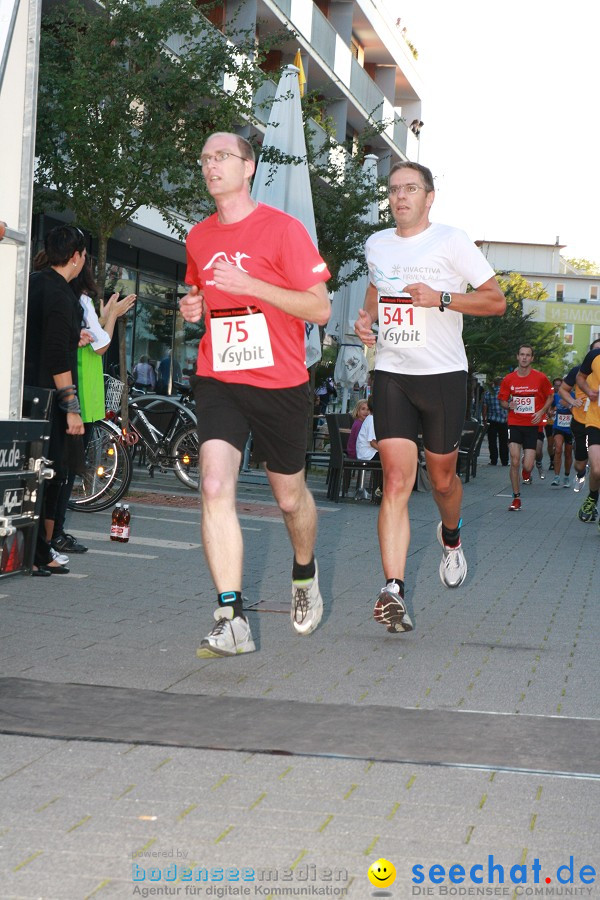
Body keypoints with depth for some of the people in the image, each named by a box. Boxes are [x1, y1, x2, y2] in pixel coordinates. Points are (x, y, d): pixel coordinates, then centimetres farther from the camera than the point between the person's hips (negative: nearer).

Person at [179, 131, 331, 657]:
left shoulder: (283, 229, -7)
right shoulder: (198, 238, 9)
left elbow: (320, 309, -9)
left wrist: (251, 286, -20)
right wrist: (193, 307, 3)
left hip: (279, 385, -3)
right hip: (218, 382, 3)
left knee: (290, 496, 12)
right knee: (215, 486, -19)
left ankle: (305, 573, 45)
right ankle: (232, 620, -20)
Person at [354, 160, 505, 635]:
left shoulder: (451, 241, -4)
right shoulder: (377, 244, 10)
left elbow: (496, 300, -5)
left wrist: (441, 298, -18)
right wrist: (366, 318, 9)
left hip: (443, 374, -2)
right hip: (391, 373, 2)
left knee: (442, 477, 11)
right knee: (396, 481, -11)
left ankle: (451, 536, 47)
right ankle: (393, 591, -18)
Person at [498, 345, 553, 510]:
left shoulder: (540, 378, -2)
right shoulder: (508, 379, 1)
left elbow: (549, 397, 10)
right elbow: (502, 400, 12)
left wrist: (541, 412, -6)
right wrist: (509, 405, -11)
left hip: (532, 425, -1)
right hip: (514, 424, 1)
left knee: (527, 466, -7)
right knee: (514, 462, -9)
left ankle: (527, 471, 32)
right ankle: (516, 498, 4)